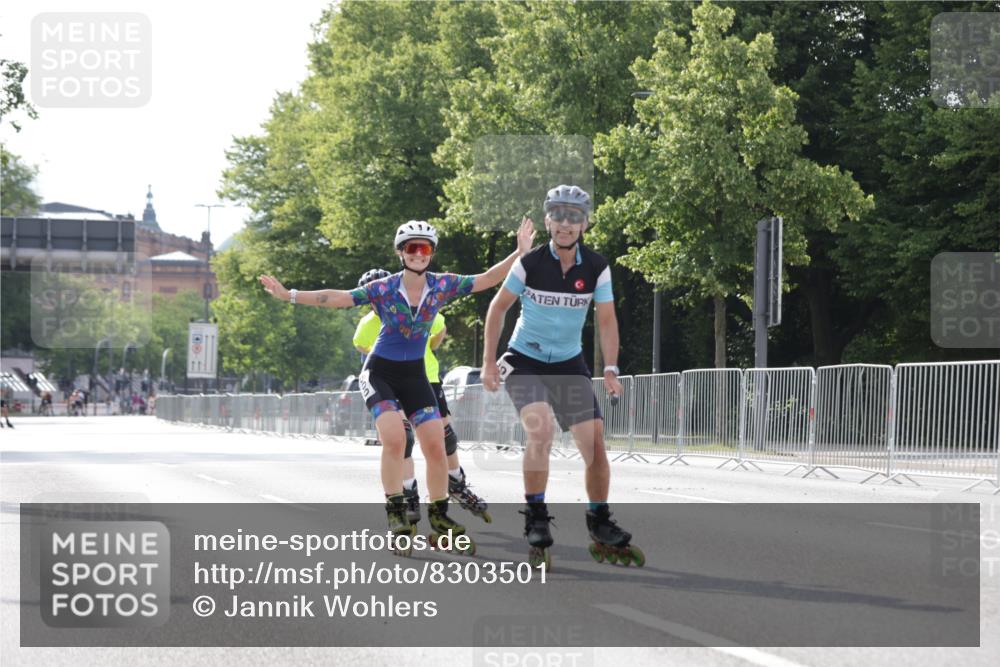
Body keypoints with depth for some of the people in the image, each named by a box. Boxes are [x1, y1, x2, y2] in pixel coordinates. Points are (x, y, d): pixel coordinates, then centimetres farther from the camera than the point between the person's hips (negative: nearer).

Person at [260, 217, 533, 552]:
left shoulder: (442, 285, -7)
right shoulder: (383, 289, -15)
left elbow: (486, 279, -8)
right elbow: (337, 298, -21)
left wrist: (520, 252, -17)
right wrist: (289, 295, -29)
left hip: (414, 374, 3)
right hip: (380, 373, -3)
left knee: (435, 445, -5)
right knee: (394, 438, -24)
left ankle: (439, 516, 10)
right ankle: (395, 514, -15)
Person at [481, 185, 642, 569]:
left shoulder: (596, 268, -8)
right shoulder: (530, 263, -14)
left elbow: (606, 320, -1)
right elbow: (498, 307, -3)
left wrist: (610, 371, -12)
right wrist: (488, 361, -6)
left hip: (569, 364, 3)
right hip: (524, 361, -3)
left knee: (595, 443, -4)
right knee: (540, 430, -27)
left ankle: (601, 529, 14)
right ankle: (536, 523, -16)